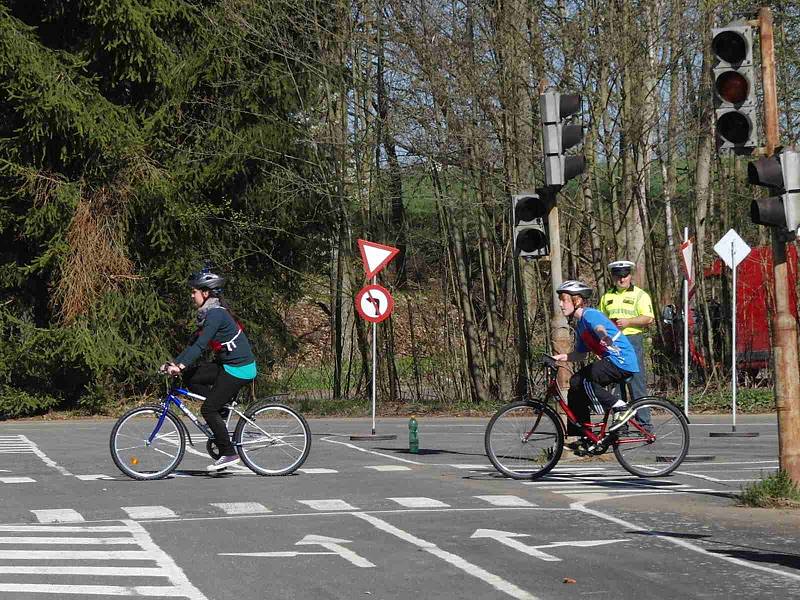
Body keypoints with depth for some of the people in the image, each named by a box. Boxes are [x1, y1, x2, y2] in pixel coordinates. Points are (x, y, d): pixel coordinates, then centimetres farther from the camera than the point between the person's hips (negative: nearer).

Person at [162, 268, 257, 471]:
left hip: (239, 368, -9)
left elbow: (200, 344, -27)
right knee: (190, 377, 4)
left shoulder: (216, 313, -18)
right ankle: (222, 409, 9)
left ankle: (229, 454, -2)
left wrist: (181, 365, -32)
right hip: (227, 364, 9)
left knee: (208, 409, -9)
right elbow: (194, 343, 13)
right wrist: (174, 363, 6)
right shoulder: (208, 313, 12)